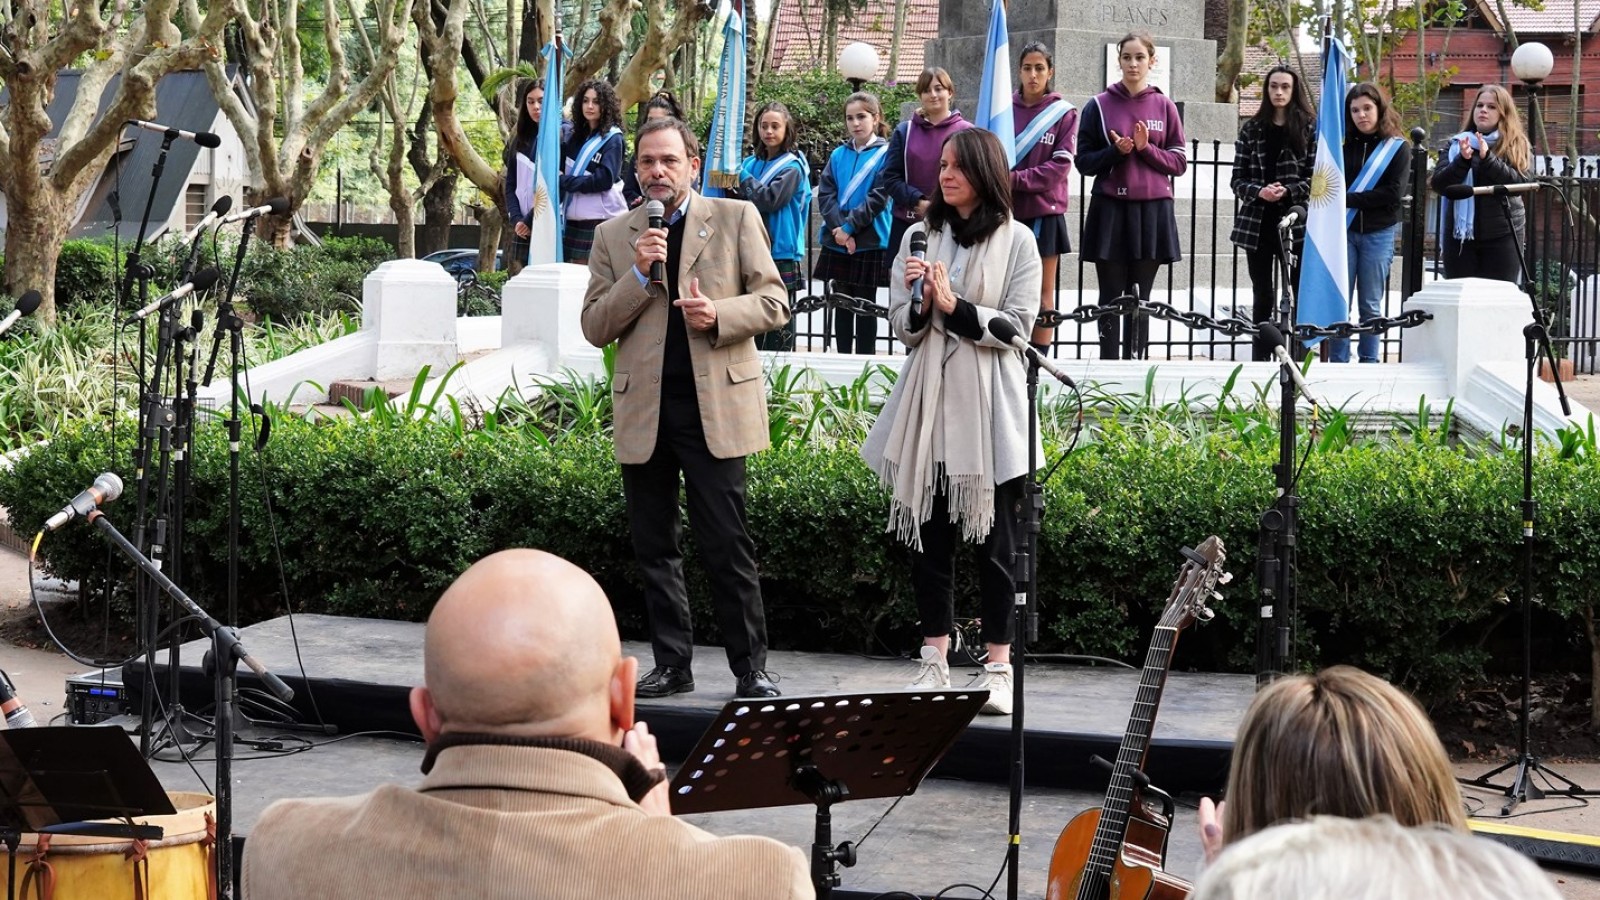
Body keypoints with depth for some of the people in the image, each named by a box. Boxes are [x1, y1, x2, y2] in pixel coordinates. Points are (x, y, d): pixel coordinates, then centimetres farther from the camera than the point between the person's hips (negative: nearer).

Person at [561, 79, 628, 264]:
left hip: (601, 218, -7)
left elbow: (605, 179, -14)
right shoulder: (577, 136, 13)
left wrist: (565, 181, -11)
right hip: (575, 218, 7)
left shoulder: (613, 138, -6)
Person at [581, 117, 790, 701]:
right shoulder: (613, 236, 11)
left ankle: (751, 669, 1)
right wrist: (639, 274, -9)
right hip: (643, 411, 3)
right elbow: (595, 328, 6)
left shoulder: (736, 219, 6)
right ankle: (672, 665, 16)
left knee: (727, 545, -6)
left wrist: (720, 314, -15)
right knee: (654, 548, 7)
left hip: (715, 406, -3)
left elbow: (774, 301, 3)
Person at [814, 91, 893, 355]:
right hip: (837, 243, 4)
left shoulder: (885, 154, -4)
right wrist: (838, 228, -13)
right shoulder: (838, 155, 9)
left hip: (870, 242, -4)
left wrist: (849, 227, -16)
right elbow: (825, 194, 2)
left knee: (865, 305, 3)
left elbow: (879, 197, -12)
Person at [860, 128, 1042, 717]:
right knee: (930, 533, 5)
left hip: (988, 404, -3)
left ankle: (998, 668, 2)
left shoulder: (1015, 241, 1)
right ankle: (935, 663, 11)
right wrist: (921, 303, -12)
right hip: (930, 402, 3)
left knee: (995, 537, -2)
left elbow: (1018, 326, -6)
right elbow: (902, 327, 9)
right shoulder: (921, 237, 10)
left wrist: (955, 306, -15)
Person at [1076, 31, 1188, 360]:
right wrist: (1115, 151, -14)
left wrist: (1146, 148, -10)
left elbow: (1179, 163, 6)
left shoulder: (1164, 107, 7)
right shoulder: (1099, 106, 3)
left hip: (1152, 210, 1)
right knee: (1111, 299, -1)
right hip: (1111, 209, -1)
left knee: (1139, 299, 3)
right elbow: (1084, 161, 4)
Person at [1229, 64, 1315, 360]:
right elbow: (1238, 179, 7)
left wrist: (1287, 191, -16)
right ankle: (1260, 360, 11)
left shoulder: (1309, 128, 2)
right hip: (1257, 222, 2)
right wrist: (1259, 191, -13)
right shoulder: (1252, 130, 9)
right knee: (1262, 297, 7)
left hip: (1296, 223, -2)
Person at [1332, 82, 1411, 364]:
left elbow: (1394, 193, -8)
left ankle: (1368, 364, 12)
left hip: (1379, 234, -1)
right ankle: (1337, 364, 3)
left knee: (1370, 306, 4)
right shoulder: (1343, 145, 8)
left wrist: (1349, 199, -10)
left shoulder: (1398, 147, 3)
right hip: (1343, 231, 1)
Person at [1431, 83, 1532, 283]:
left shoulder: (1518, 147, 5)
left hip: (1502, 236, -2)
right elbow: (1438, 184, 0)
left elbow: (1518, 182, -10)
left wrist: (1487, 158, -20)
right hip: (1460, 235, 2)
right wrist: (1463, 160, -16)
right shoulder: (1456, 144, 10)